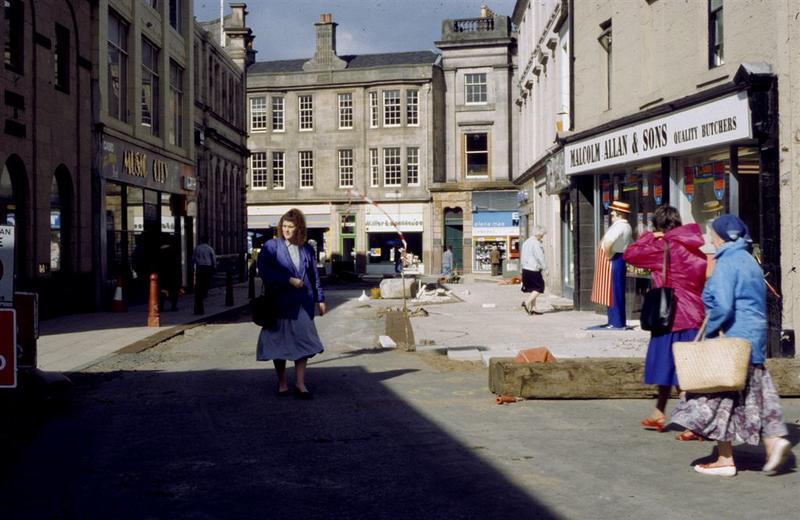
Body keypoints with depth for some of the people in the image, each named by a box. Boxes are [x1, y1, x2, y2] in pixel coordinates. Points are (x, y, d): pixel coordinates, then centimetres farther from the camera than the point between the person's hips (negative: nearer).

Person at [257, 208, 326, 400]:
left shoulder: (306, 249, 9)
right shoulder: (271, 246, -3)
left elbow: (314, 276, 16)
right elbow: (264, 270, -14)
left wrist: (319, 298, 15)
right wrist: (290, 280, -17)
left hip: (303, 303, 2)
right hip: (279, 303, -2)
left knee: (303, 340, -1)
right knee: (279, 341, 4)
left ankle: (300, 382, 5)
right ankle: (282, 382, 16)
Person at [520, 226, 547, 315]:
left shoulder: (526, 242, 14)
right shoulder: (536, 243, -15)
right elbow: (540, 257, -16)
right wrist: (545, 267, -7)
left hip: (525, 269, 9)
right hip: (534, 269, -9)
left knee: (533, 289, 14)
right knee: (539, 288, -1)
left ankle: (533, 308, 13)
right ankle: (527, 302, -13)